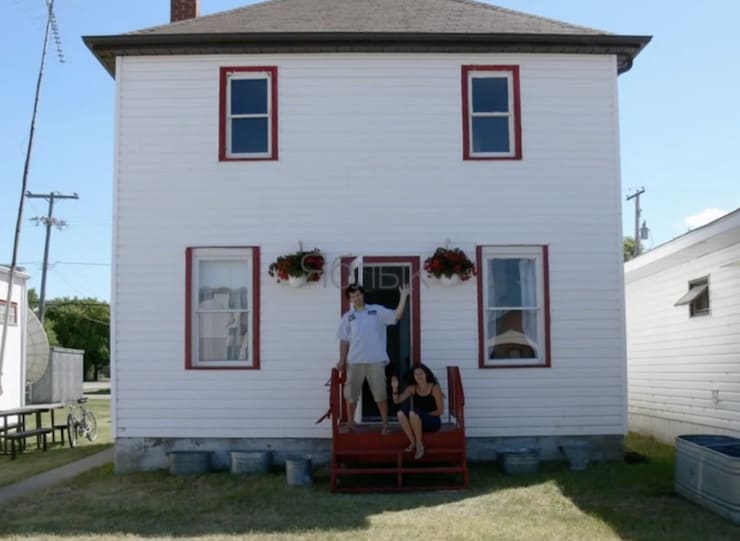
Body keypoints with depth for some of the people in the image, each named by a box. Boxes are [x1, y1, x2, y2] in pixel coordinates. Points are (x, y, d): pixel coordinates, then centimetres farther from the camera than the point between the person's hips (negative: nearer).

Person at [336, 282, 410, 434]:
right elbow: (344, 340, 9)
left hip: (375, 360, -2)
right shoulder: (348, 316, 9)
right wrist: (342, 360, 2)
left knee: (380, 393, 2)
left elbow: (397, 315, -3)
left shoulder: (377, 310, 4)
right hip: (354, 361, 2)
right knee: (351, 393, 7)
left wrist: (404, 296, -12)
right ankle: (350, 423, 19)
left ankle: (385, 423, 11)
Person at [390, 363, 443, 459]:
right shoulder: (412, 388, 3)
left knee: (413, 413, -33)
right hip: (417, 422, 5)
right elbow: (397, 400, -6)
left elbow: (439, 411, -9)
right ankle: (413, 442, -14)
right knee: (401, 413, -24)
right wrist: (395, 388, -23)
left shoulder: (434, 388, -9)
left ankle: (419, 445, -21)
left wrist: (423, 415, -16)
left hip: (433, 421, -5)